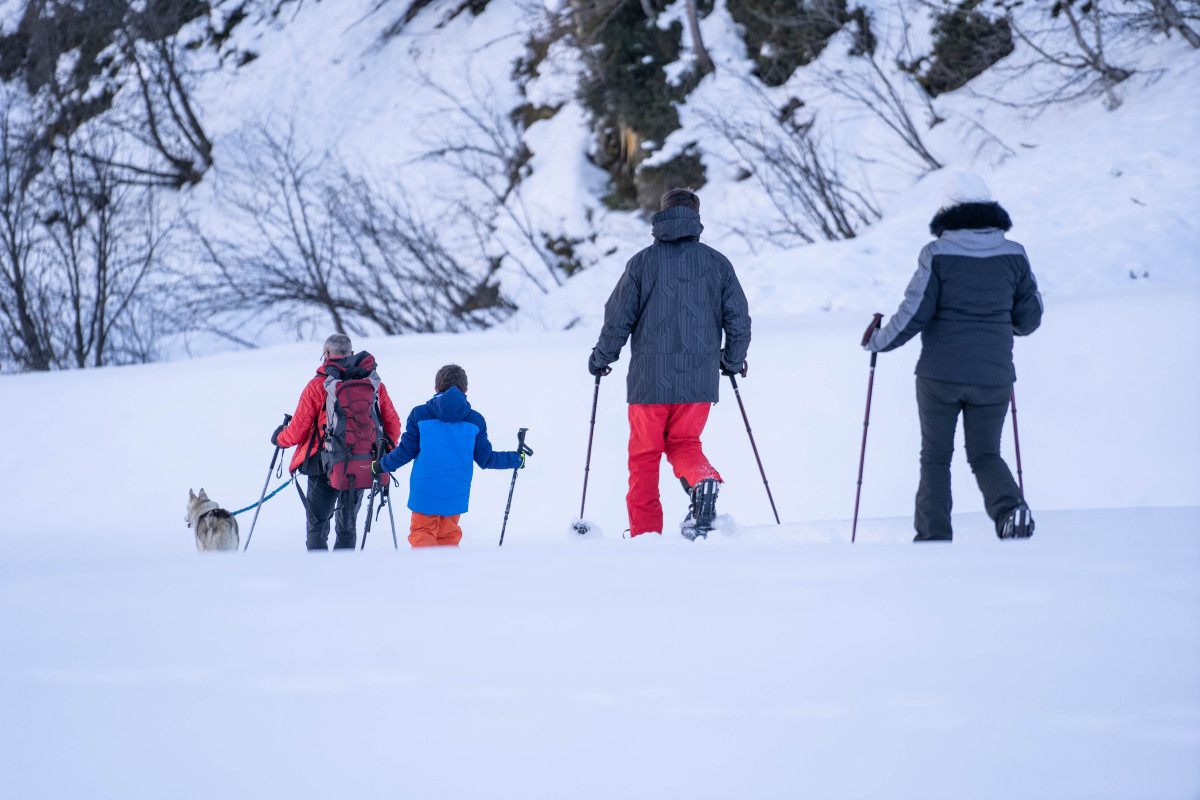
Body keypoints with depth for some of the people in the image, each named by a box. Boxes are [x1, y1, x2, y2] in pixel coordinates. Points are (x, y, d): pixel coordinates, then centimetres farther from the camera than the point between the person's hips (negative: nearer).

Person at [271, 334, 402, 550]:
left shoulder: (317, 386, -8)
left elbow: (298, 430, -4)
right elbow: (393, 424, 6)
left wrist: (279, 438, 17)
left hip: (324, 467, -4)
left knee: (317, 525, 5)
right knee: (348, 525, 17)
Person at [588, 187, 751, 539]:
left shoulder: (642, 262, -2)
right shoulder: (717, 263, 3)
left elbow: (617, 319, 0)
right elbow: (739, 322, 4)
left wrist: (600, 359, 17)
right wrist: (733, 362, 22)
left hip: (650, 378, -2)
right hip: (700, 378, 2)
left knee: (644, 455, 11)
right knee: (683, 443, 18)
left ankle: (645, 535, 11)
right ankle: (703, 480, -15)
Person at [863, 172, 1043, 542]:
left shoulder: (937, 254, -9)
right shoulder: (1014, 255, 1)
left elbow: (914, 313, -10)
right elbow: (1030, 317, 7)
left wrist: (878, 341, 7)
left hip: (941, 373, -2)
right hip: (994, 375, 2)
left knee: (935, 455, 12)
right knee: (985, 454, 15)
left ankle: (934, 535, 6)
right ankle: (1010, 507, -12)